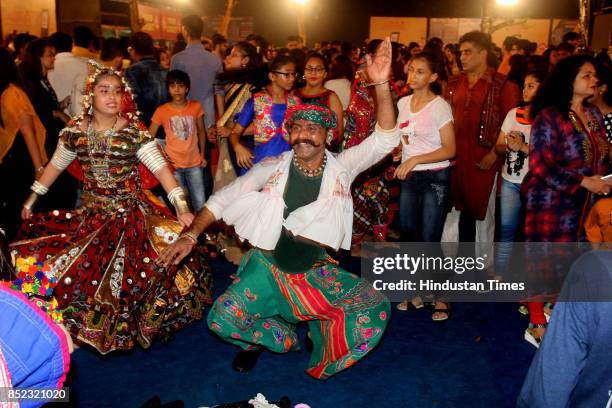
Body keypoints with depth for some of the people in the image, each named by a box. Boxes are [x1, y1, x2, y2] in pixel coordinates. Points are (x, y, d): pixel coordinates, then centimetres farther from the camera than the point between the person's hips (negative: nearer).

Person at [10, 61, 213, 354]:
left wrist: (181, 207, -24)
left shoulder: (134, 131, -10)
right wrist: (31, 200, 18)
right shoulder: (75, 131, 0)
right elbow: (55, 165, 14)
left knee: (128, 274, -13)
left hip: (132, 216, -3)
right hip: (90, 217, 3)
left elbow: (161, 169, -14)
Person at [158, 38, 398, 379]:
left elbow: (385, 139, -19)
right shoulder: (274, 167, -6)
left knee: (376, 309, -16)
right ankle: (278, 336, 17)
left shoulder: (341, 167, -6)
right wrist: (191, 235, -13)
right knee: (223, 321, -17)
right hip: (267, 265, 0)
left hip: (317, 272, 0)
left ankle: (324, 339, 16)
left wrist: (381, 85, -32)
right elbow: (224, 198, -2)